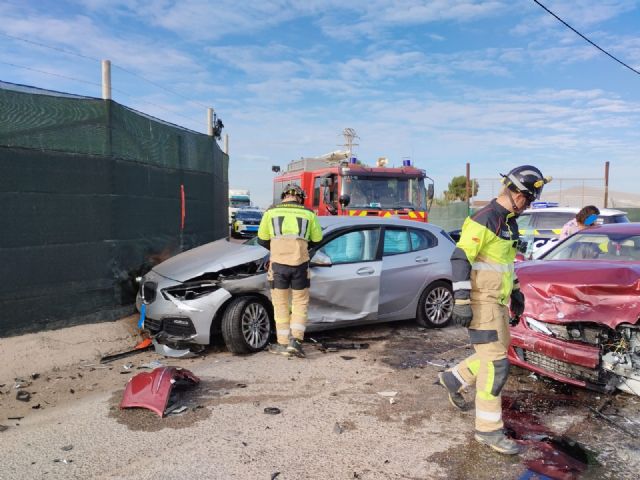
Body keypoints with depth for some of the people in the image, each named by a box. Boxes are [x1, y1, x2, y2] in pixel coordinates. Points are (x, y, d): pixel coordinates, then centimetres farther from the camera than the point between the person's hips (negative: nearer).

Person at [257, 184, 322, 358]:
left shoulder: (271, 212, 8)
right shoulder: (308, 214, 8)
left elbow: (262, 240, 11)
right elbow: (317, 239, 15)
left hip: (278, 264, 0)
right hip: (300, 265, 0)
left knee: (281, 305, 13)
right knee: (300, 303, 15)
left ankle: (283, 344, 17)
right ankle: (295, 340, 5)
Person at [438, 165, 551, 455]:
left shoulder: (508, 221, 13)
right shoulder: (485, 219, -18)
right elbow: (460, 259, -22)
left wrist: (515, 291, 26)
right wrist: (461, 301, -25)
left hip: (497, 300, 10)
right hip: (482, 301, -10)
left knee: (497, 353, 19)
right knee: (495, 364, -6)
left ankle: (454, 379, 36)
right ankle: (488, 430, 5)